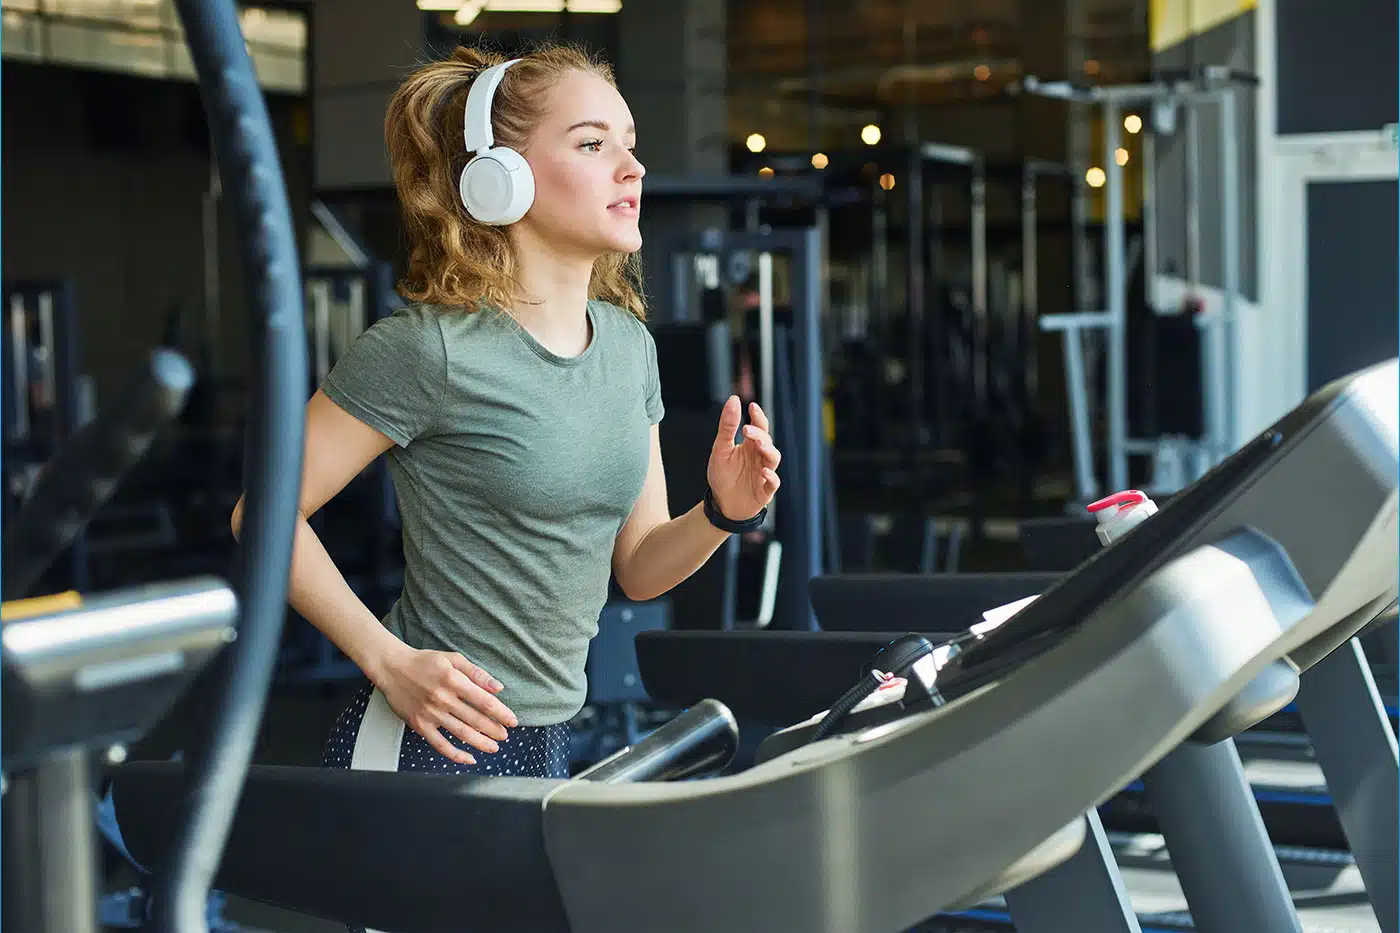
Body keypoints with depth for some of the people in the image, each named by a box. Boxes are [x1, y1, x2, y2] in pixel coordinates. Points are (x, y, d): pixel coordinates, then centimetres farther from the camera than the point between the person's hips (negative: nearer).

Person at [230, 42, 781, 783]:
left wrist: (722, 514, -10)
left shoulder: (629, 343, 5)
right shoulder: (428, 348, -17)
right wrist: (388, 662, -17)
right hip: (433, 746, -7)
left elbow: (636, 568, 9)